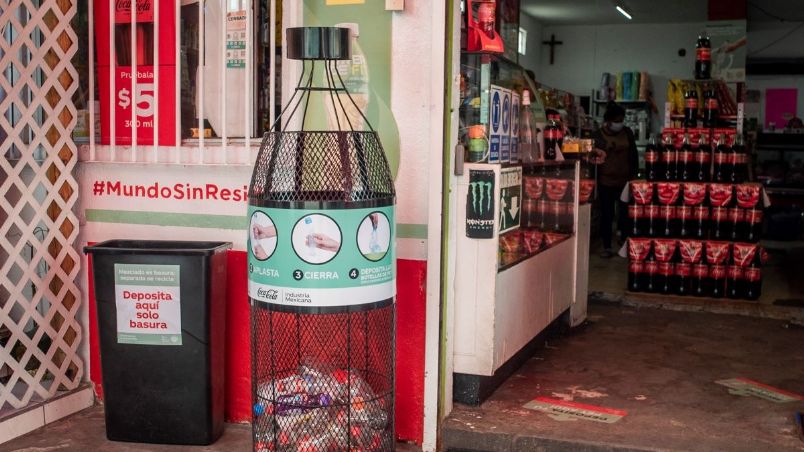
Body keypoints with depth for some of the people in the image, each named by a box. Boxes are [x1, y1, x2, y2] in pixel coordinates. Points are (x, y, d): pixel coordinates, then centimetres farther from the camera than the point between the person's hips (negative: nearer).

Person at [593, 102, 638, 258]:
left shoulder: (627, 133, 5)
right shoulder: (598, 135, -1)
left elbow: (634, 155, 9)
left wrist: (634, 176, 6)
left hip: (625, 181, 1)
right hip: (606, 181, -1)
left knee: (626, 213, 0)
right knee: (606, 215, 3)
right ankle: (607, 247, 11)